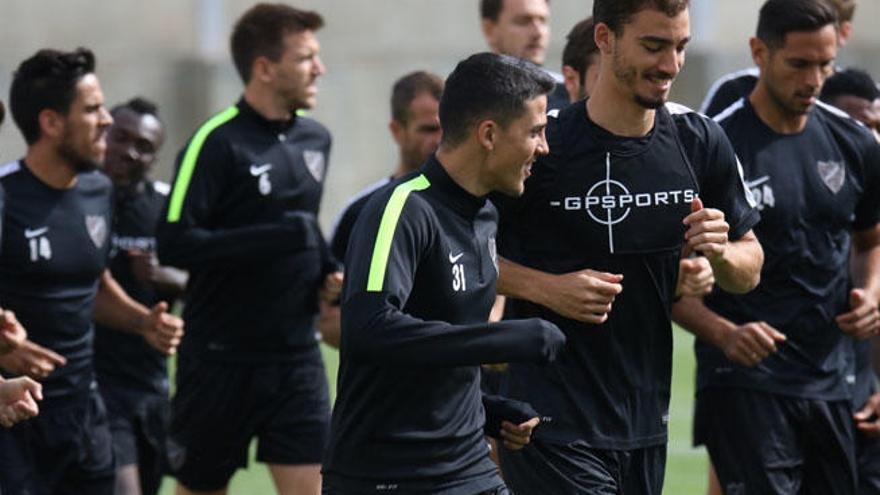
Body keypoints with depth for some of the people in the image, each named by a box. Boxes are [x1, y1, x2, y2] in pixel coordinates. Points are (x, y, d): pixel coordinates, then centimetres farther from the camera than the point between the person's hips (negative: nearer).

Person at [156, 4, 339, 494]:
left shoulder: (315, 139, 9)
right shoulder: (217, 142, -13)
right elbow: (173, 243, -21)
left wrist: (329, 270, 6)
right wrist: (278, 238, -26)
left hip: (297, 356, 5)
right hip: (222, 357, -5)